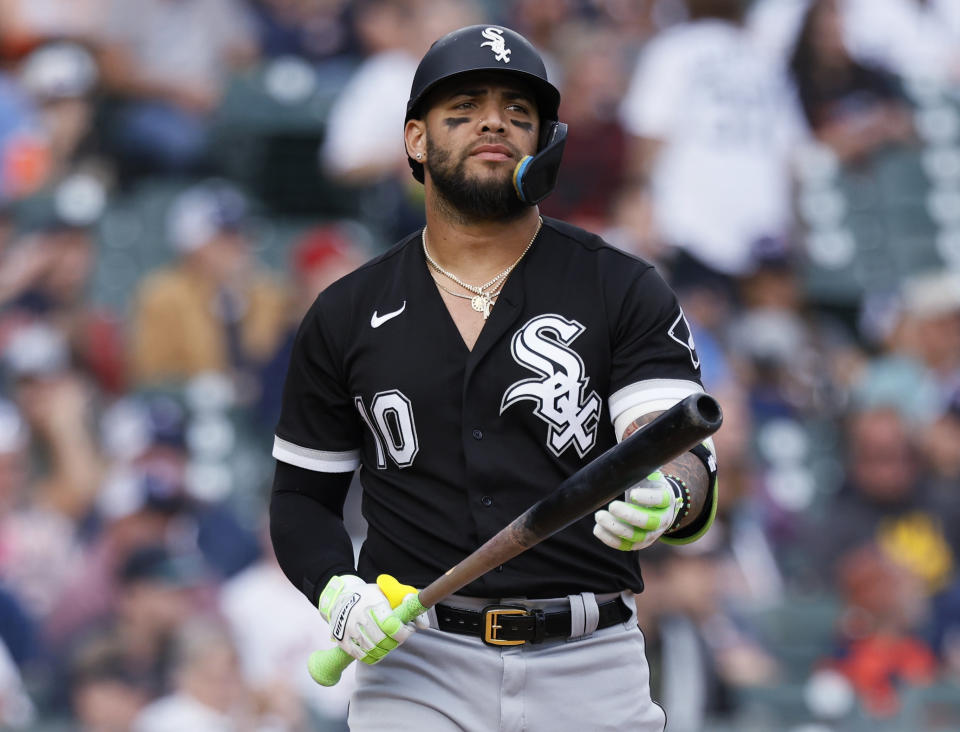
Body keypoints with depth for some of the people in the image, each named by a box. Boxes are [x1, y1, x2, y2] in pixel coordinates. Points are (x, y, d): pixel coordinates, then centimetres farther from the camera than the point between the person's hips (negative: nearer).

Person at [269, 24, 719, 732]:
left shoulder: (628, 293, 3)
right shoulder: (346, 315, 9)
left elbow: (683, 454, -10)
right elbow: (304, 495, 15)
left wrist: (664, 498, -35)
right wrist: (337, 589, -6)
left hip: (590, 672, 0)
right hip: (416, 665, 0)